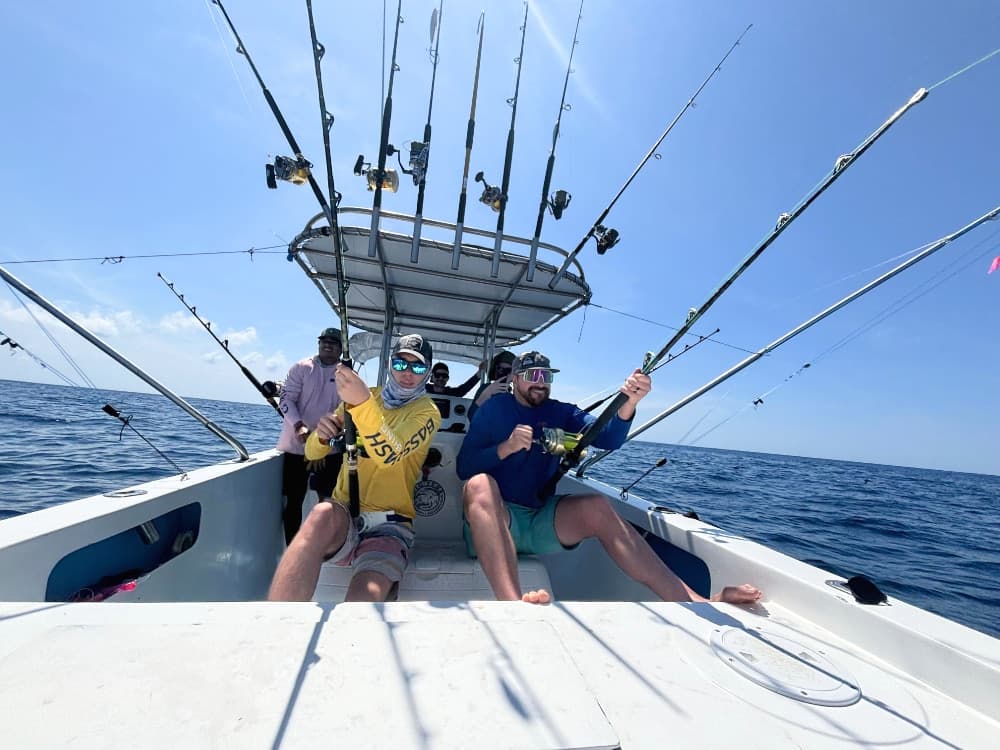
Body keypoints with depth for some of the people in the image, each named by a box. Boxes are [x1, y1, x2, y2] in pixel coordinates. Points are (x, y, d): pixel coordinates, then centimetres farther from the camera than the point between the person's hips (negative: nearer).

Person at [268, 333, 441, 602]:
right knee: (324, 513, -33)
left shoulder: (427, 411, -2)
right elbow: (313, 453, 12)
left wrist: (362, 402, -38)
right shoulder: (361, 395, 11)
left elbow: (389, 454, -23)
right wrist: (321, 435, -11)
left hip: (389, 526, -3)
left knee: (369, 594, -32)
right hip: (343, 518, 3)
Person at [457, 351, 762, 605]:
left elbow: (607, 438, -8)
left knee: (596, 506, -21)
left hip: (540, 520, 3)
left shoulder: (561, 413, 9)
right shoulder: (494, 408, 1)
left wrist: (627, 404, -27)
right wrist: (506, 447, -21)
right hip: (495, 522, -3)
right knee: (480, 485, -33)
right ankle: (513, 602, -49)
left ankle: (691, 599, -20)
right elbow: (464, 467, -6)